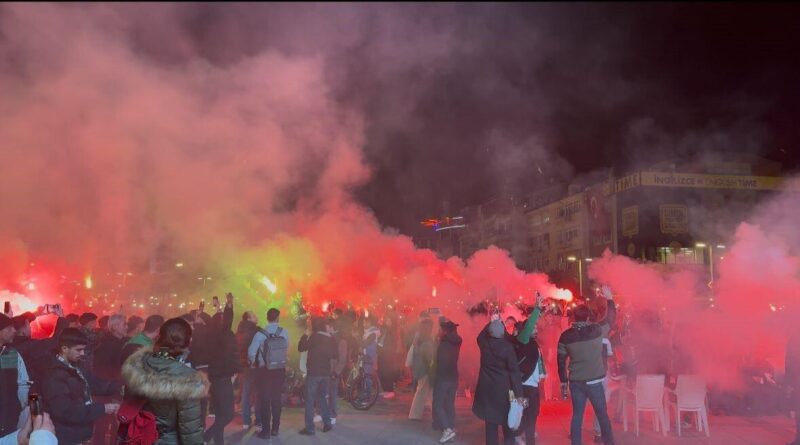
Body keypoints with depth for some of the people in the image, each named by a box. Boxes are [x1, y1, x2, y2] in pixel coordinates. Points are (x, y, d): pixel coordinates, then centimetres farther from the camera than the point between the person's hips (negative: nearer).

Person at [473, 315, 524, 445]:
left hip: (487, 388, 3)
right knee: (507, 422, 9)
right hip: (503, 388, -3)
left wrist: (491, 322, 28)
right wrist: (518, 393, -12)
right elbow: (514, 370, -14)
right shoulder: (508, 346, -14)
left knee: (490, 422, 9)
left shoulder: (484, 343, -4)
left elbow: (480, 336, 23)